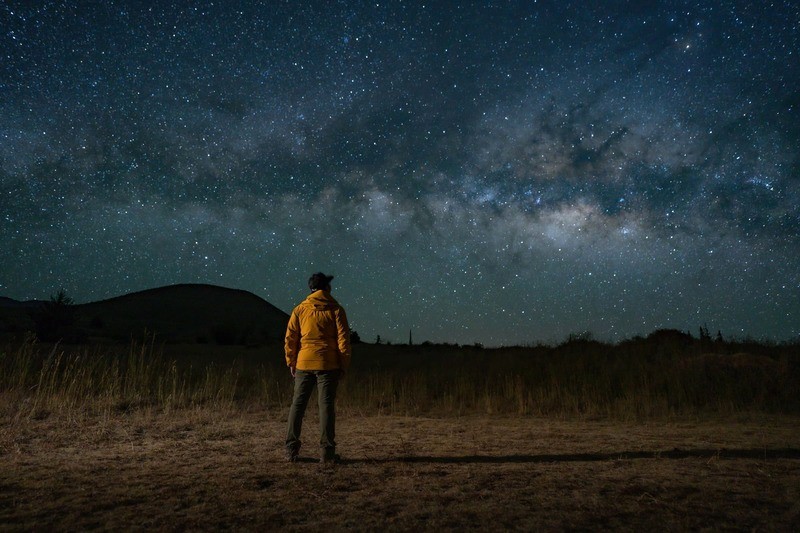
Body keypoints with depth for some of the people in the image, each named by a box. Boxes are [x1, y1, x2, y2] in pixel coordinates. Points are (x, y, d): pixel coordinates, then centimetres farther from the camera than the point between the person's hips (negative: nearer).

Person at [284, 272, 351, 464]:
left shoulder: (300, 310, 6)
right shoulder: (335, 310, 0)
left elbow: (290, 339, 4)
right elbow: (343, 340, -3)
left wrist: (291, 363, 13)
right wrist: (344, 366, 3)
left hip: (304, 364, 2)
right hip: (328, 365, -2)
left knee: (297, 405, 9)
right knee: (326, 406, 1)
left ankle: (291, 451, 11)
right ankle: (327, 452, 2)